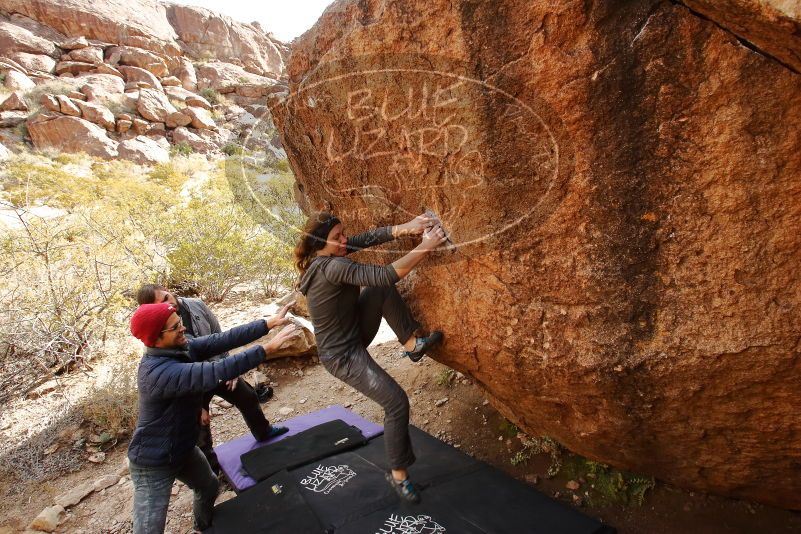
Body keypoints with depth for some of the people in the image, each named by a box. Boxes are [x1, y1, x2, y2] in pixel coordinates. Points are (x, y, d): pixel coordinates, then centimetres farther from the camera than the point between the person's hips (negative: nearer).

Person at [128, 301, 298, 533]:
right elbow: (216, 373, -45)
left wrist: (268, 323, -21)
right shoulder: (158, 372, -36)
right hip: (154, 463, -9)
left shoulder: (183, 347, -10)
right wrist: (267, 349, -45)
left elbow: (225, 339, -14)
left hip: (184, 449, 9)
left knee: (209, 486, 28)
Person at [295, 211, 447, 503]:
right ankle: (398, 474, 11)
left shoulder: (327, 255, -5)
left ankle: (411, 343, 2)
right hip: (343, 356, -9)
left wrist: (406, 227, -23)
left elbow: (368, 238, -8)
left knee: (381, 291, -7)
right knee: (396, 402, -9)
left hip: (355, 334, 9)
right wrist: (425, 246, -32)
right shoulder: (331, 268, -32)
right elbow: (384, 275, -38)